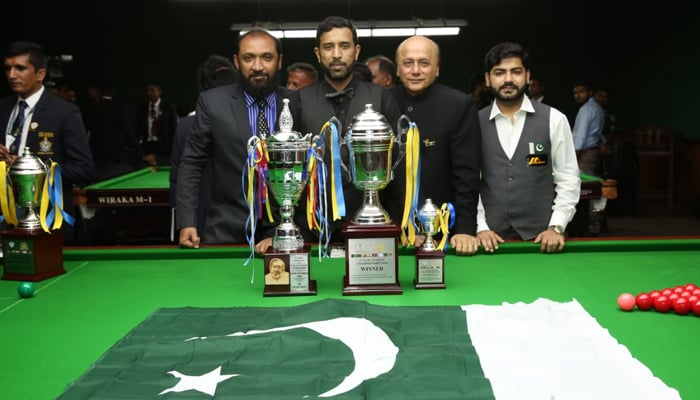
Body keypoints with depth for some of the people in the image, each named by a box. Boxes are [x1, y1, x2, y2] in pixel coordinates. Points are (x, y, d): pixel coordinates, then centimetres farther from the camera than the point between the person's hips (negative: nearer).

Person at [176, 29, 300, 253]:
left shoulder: (296, 104, -1)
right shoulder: (212, 102, -3)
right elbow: (192, 163, 1)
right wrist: (186, 223, -7)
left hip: (282, 230, 1)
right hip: (224, 233, 0)